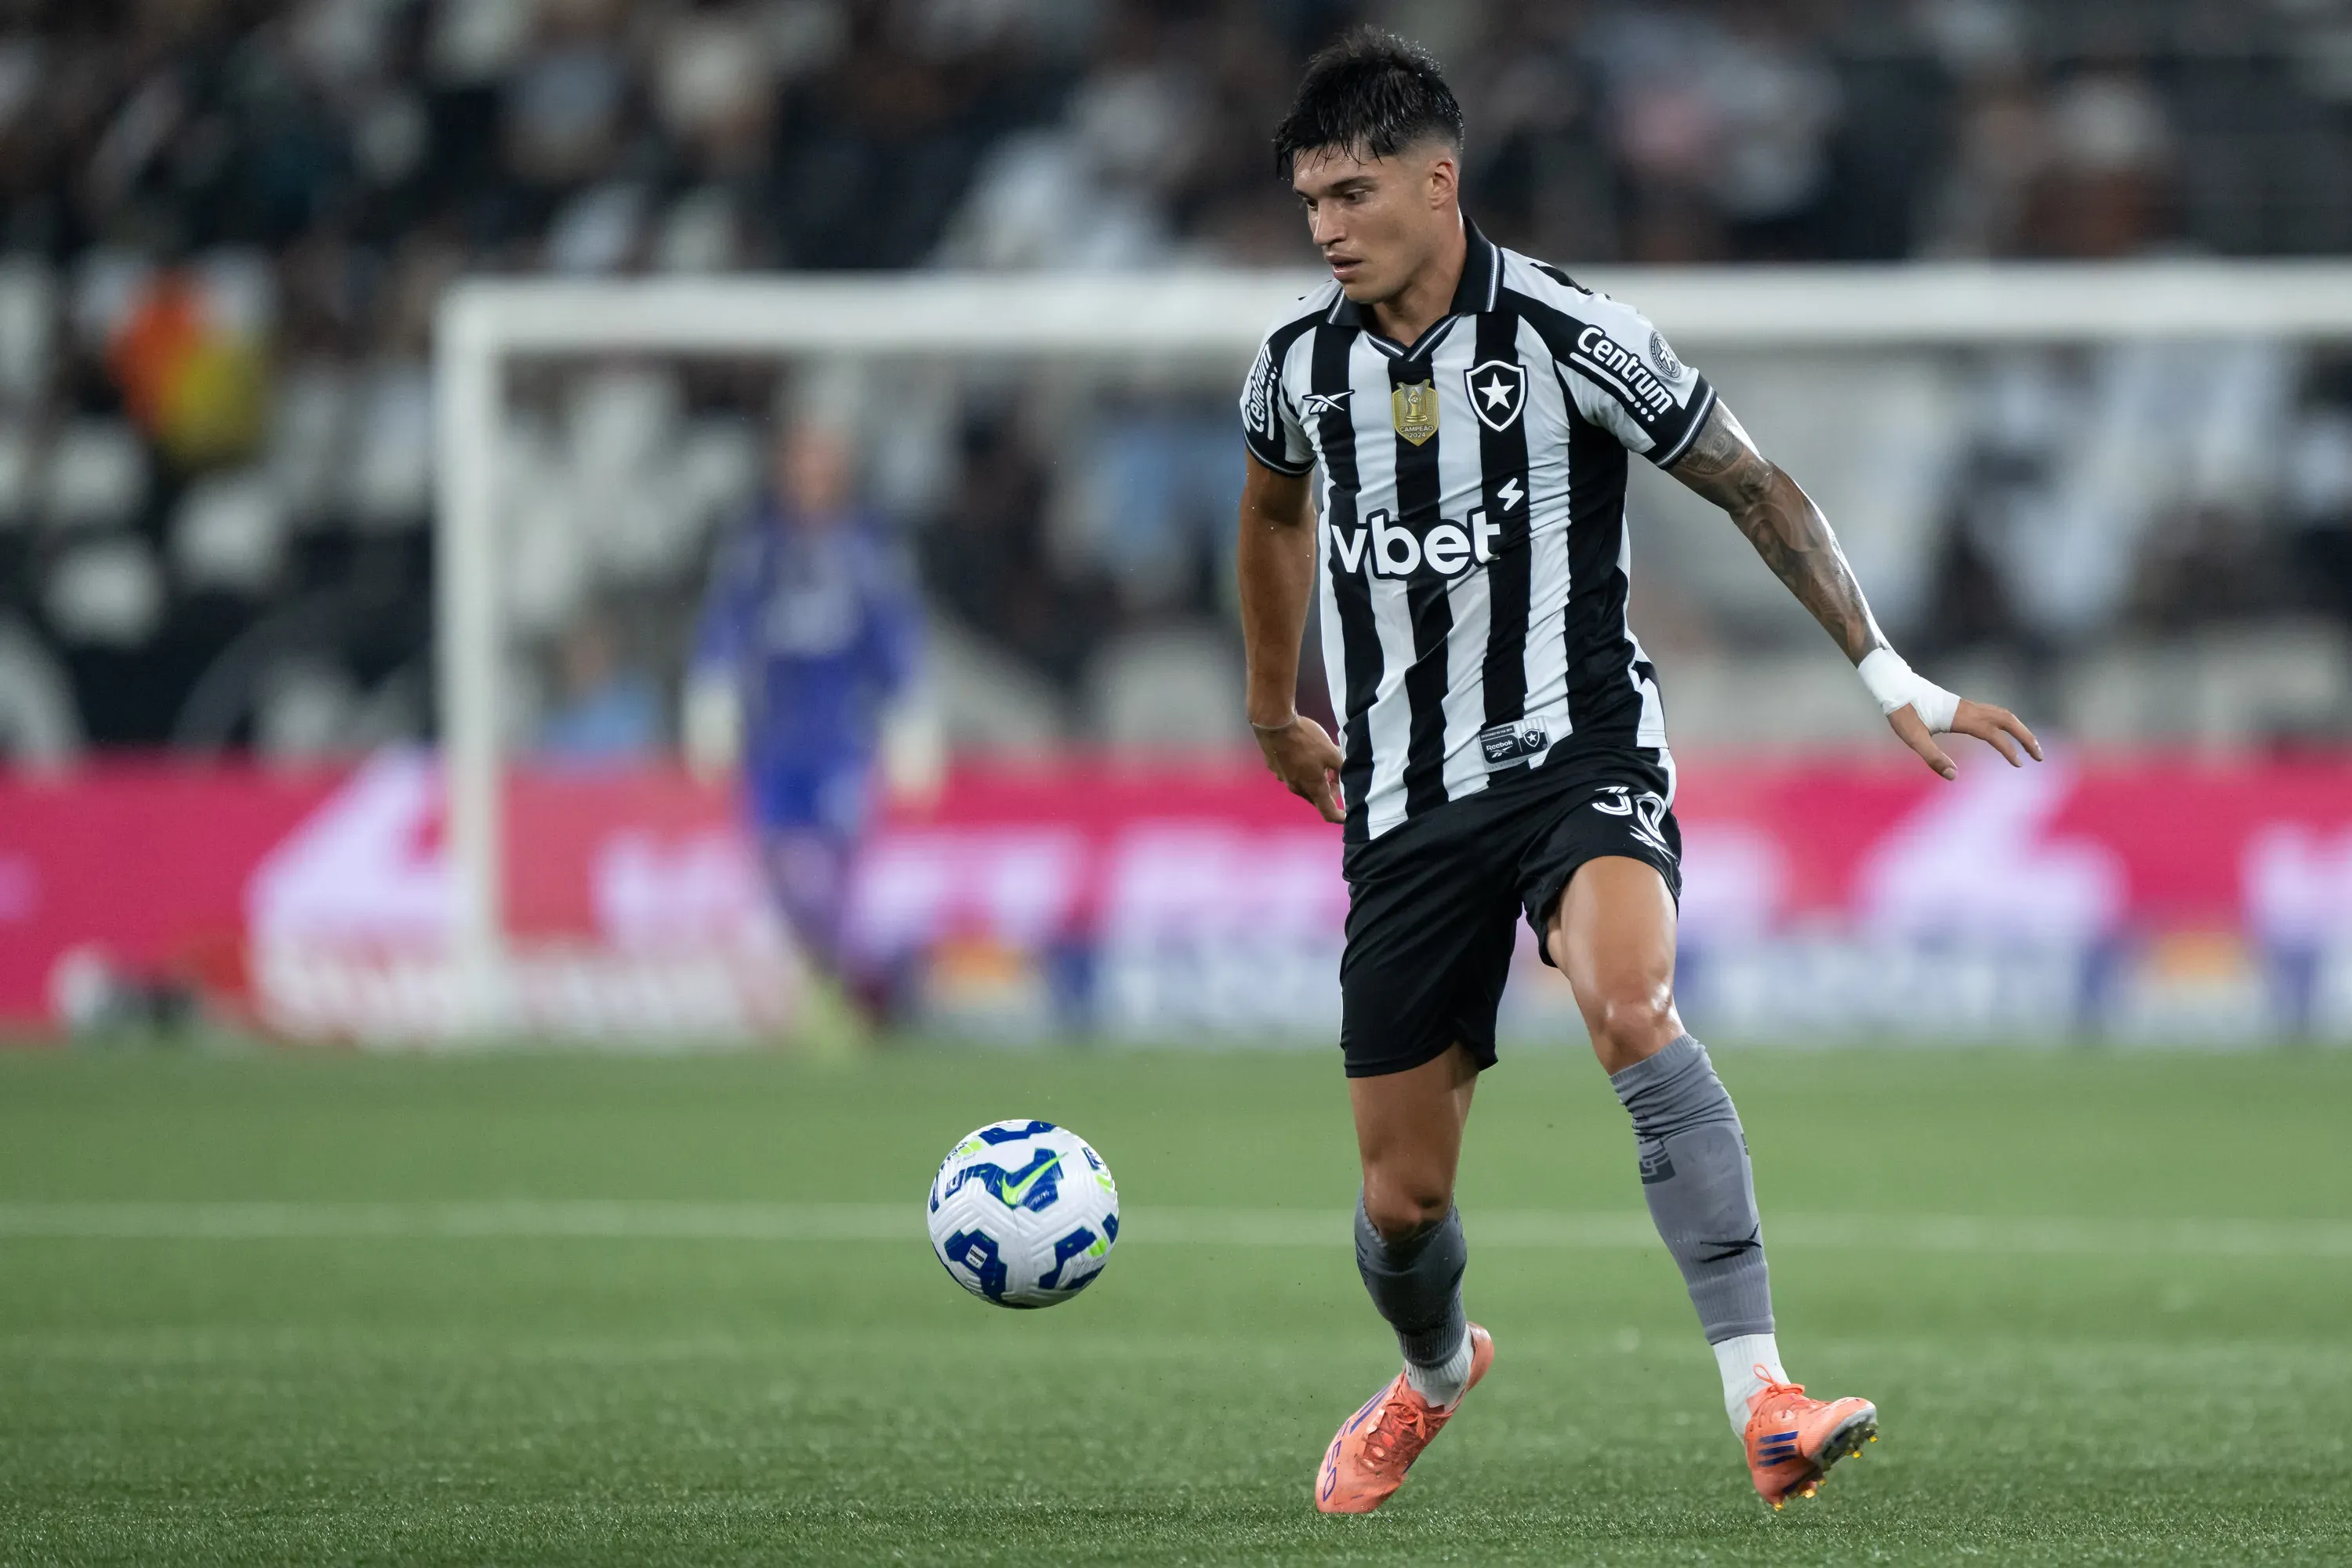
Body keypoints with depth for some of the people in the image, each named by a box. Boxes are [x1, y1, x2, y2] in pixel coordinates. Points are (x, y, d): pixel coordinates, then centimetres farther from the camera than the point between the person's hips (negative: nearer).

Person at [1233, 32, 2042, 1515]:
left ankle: (1762, 1398, -40)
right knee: (1402, 1197, 4)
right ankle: (1435, 1373, 42)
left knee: (1629, 1001, -36)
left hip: (1577, 744, -4)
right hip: (1408, 803, 4)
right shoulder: (1301, 362, 2)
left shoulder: (1568, 335, -12)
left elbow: (1755, 487, -2)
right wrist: (1277, 712, 35)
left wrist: (1893, 678, -4)